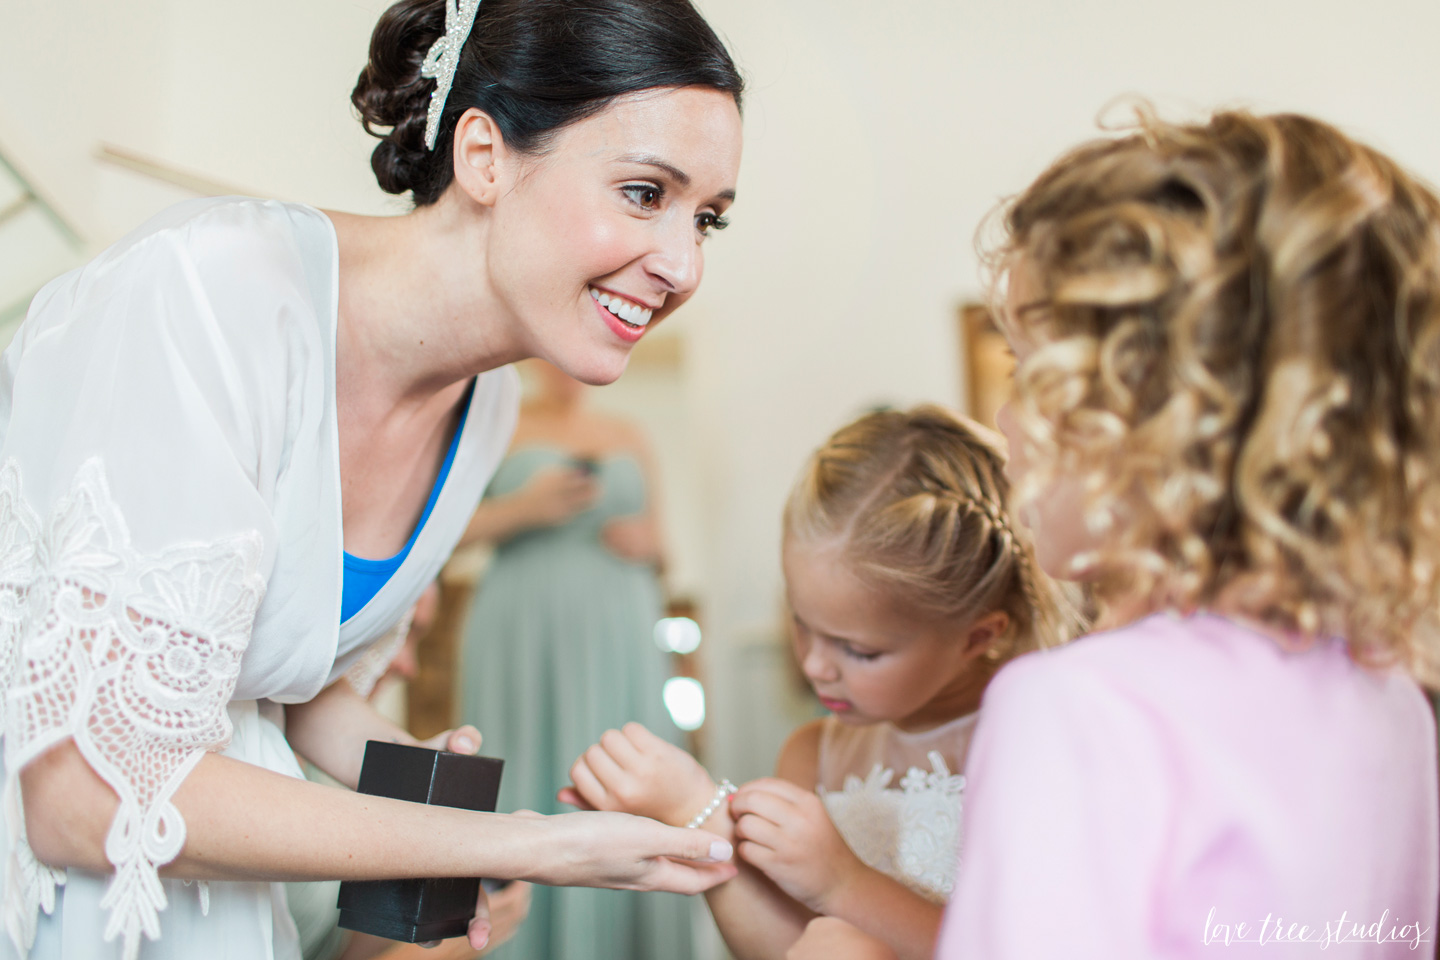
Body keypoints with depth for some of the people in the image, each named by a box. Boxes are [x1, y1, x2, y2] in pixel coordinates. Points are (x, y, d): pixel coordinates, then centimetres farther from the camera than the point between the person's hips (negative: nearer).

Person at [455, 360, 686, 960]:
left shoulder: (630, 438, 16)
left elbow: (656, 541, 21)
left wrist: (645, 545, 0)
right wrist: (523, 508, -13)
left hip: (617, 639, 3)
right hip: (523, 634, -3)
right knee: (528, 788, -6)